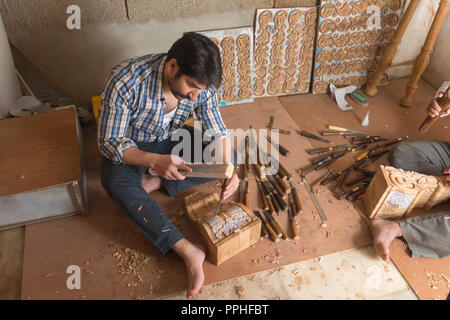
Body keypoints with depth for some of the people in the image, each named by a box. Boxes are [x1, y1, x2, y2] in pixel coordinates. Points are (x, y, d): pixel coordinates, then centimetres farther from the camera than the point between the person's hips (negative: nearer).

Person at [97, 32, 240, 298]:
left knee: (230, 157, -13)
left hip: (172, 138, 4)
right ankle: (188, 250, -37)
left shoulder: (200, 84, -22)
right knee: (115, 183, -36)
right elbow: (109, 142, -28)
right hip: (132, 144, -3)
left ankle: (158, 183, -13)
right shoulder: (125, 81, -34)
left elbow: (218, 131, -12)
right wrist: (155, 161, -46)